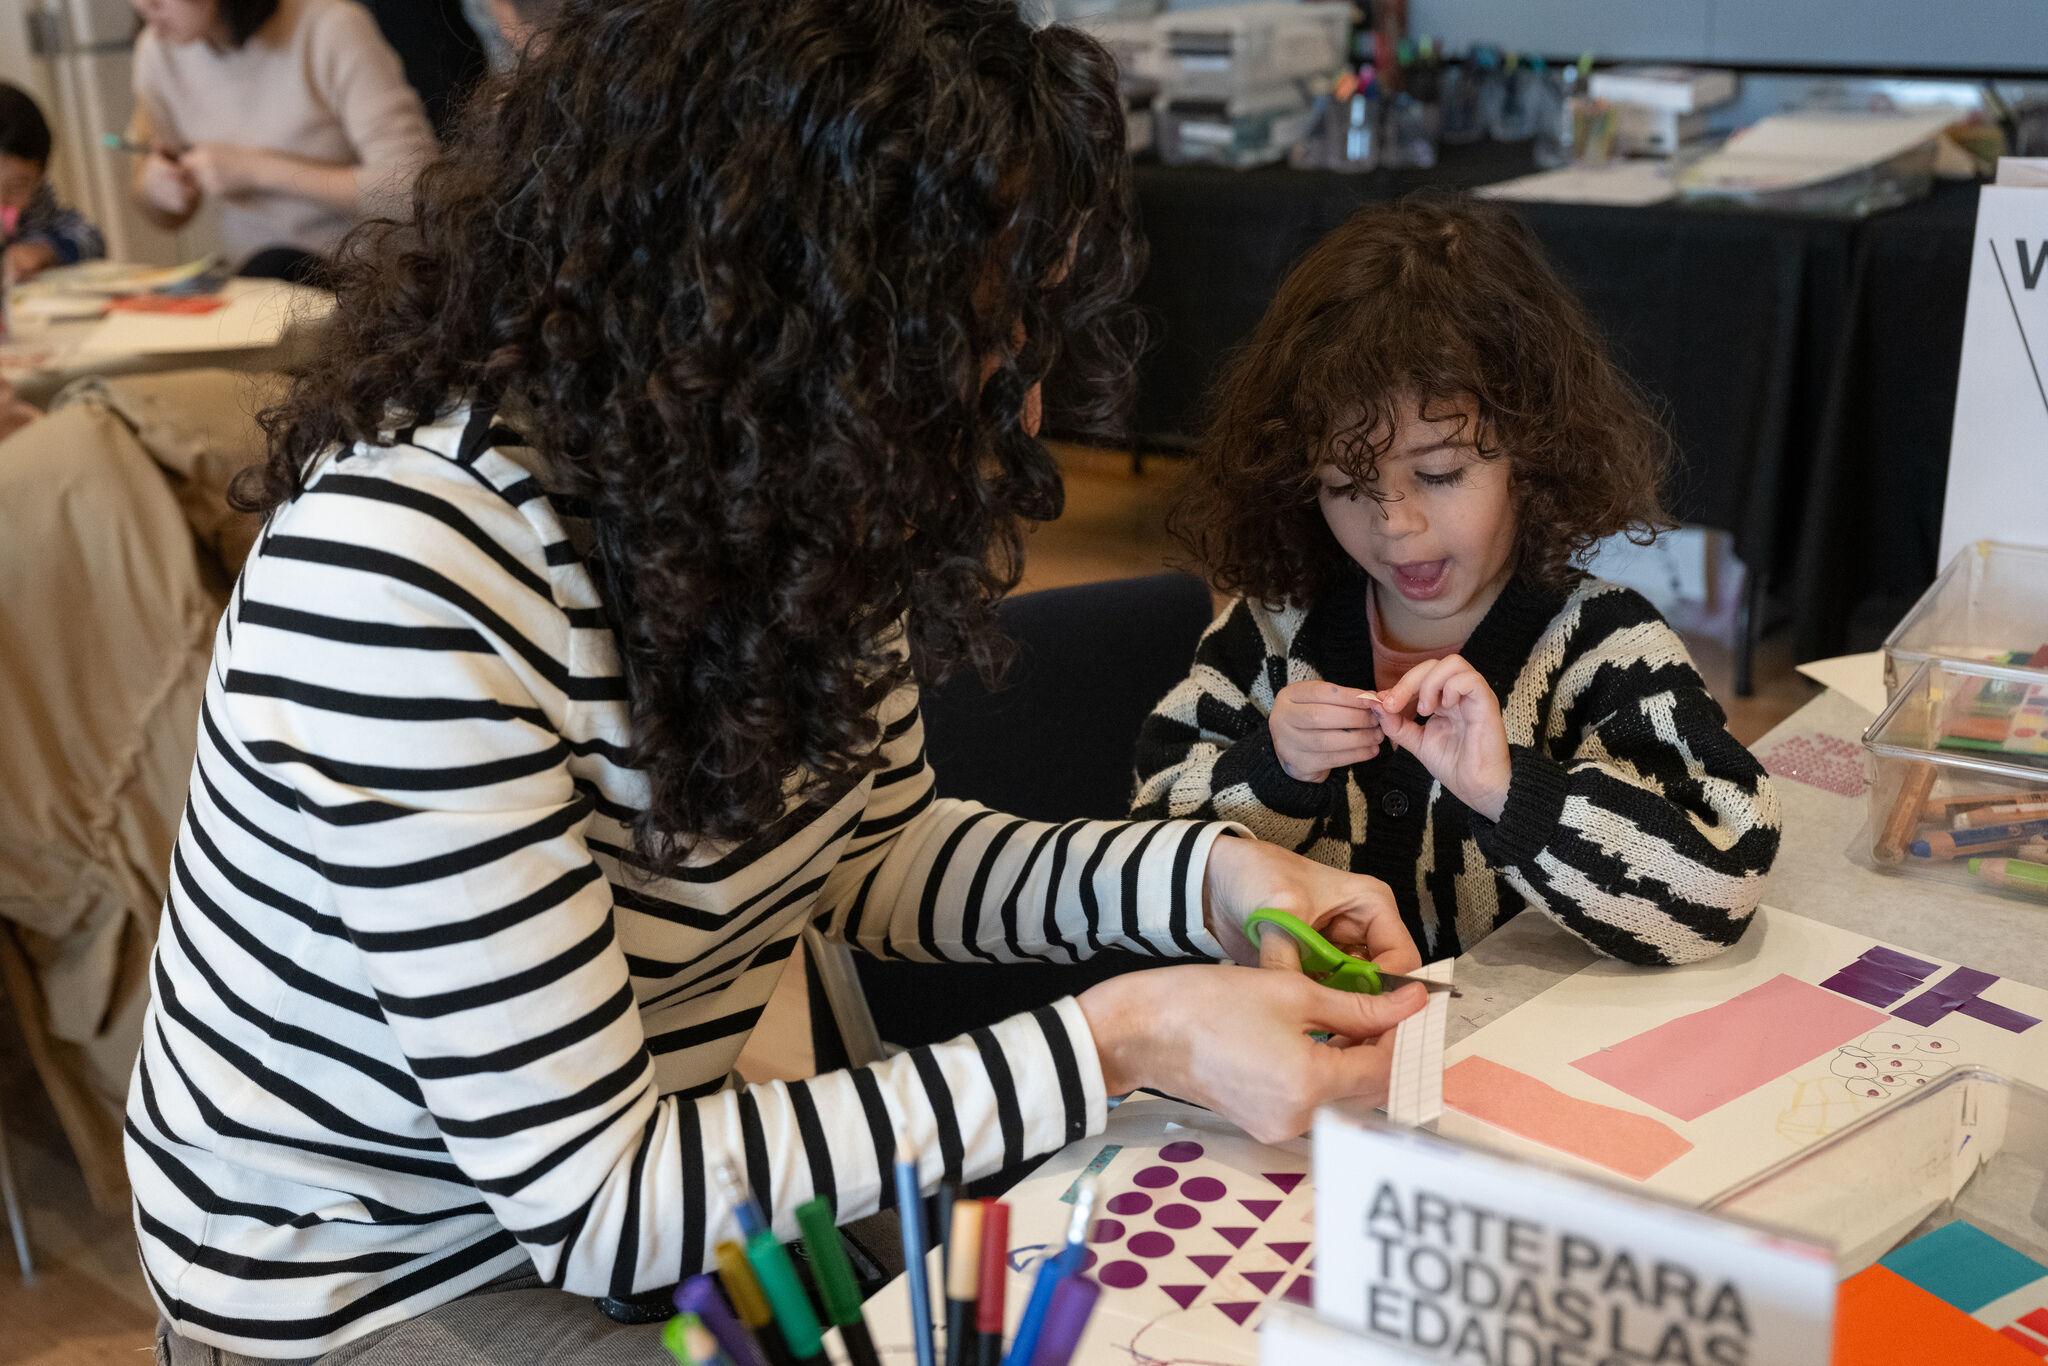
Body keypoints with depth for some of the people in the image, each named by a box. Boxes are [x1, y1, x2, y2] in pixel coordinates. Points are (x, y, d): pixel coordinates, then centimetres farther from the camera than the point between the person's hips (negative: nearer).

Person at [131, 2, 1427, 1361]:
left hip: (653, 1154, 6)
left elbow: (872, 853, 5)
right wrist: (1116, 1044, -29)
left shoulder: (782, 490, -9)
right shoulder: (400, 576, -32)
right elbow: (590, 1202, -29)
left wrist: (1202, 874, -10)